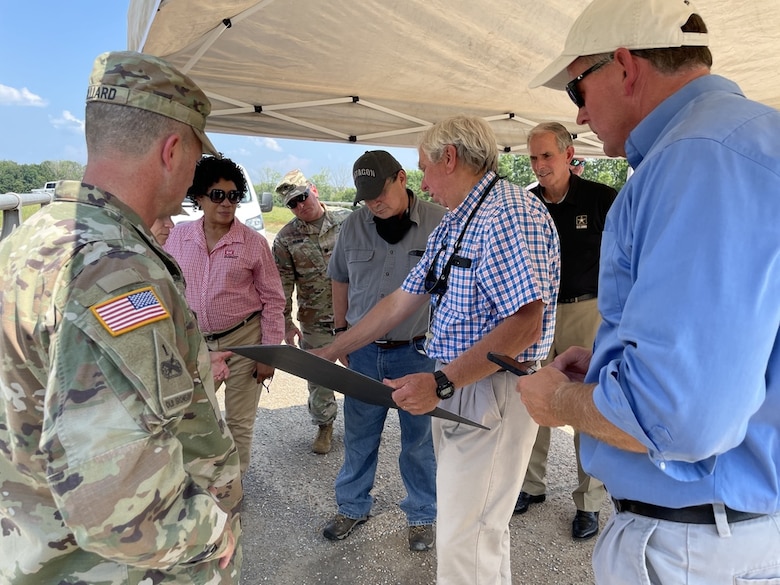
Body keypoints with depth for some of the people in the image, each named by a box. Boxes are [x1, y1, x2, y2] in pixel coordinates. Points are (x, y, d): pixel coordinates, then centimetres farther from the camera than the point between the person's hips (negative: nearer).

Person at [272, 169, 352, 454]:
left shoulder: (346, 220, -2)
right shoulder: (286, 238, -2)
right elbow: (282, 284, 1)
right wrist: (286, 323, -1)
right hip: (315, 323, 0)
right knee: (318, 378, 11)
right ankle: (324, 425, 32)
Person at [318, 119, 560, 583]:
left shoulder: (511, 212, -16)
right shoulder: (452, 226, 15)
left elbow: (524, 325, -23)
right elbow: (402, 300, 17)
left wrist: (441, 383, -23)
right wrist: (330, 352, 17)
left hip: (494, 393, -9)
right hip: (455, 388, 9)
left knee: (464, 546, -1)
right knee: (484, 528, 20)